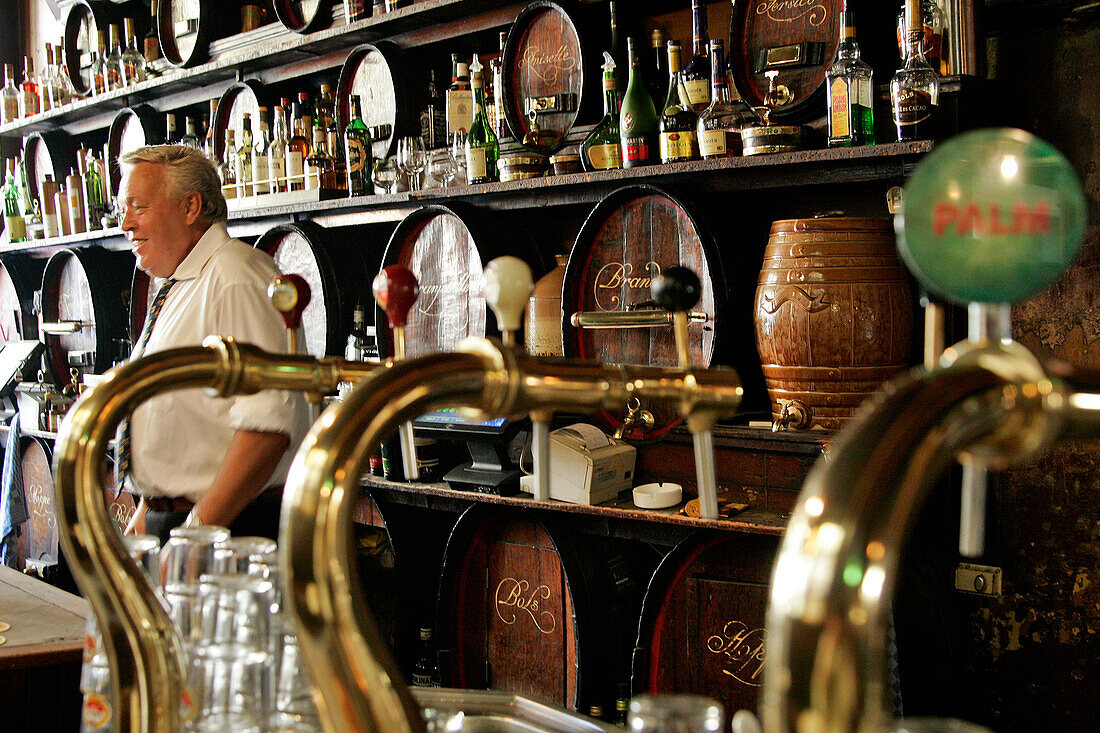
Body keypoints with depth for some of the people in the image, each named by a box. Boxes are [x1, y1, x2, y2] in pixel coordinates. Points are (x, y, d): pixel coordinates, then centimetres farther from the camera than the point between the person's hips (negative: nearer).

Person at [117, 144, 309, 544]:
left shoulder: (237, 279, -16)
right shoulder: (171, 291, 15)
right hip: (164, 519, 8)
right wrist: (147, 513, 15)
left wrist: (200, 528, -23)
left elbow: (267, 424, -25)